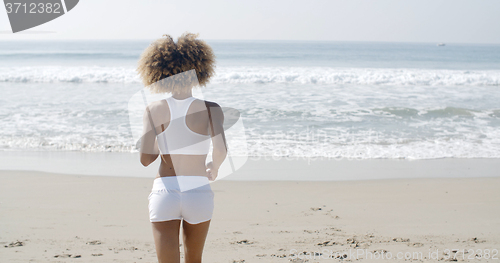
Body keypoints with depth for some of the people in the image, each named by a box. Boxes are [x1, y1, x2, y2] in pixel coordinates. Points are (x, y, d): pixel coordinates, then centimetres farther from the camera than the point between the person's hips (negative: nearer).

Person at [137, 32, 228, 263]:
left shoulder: (154, 110, -1)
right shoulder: (210, 109, -5)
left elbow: (145, 158, -7)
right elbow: (220, 150, -18)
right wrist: (215, 167, 4)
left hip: (164, 194, 0)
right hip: (199, 193, 0)